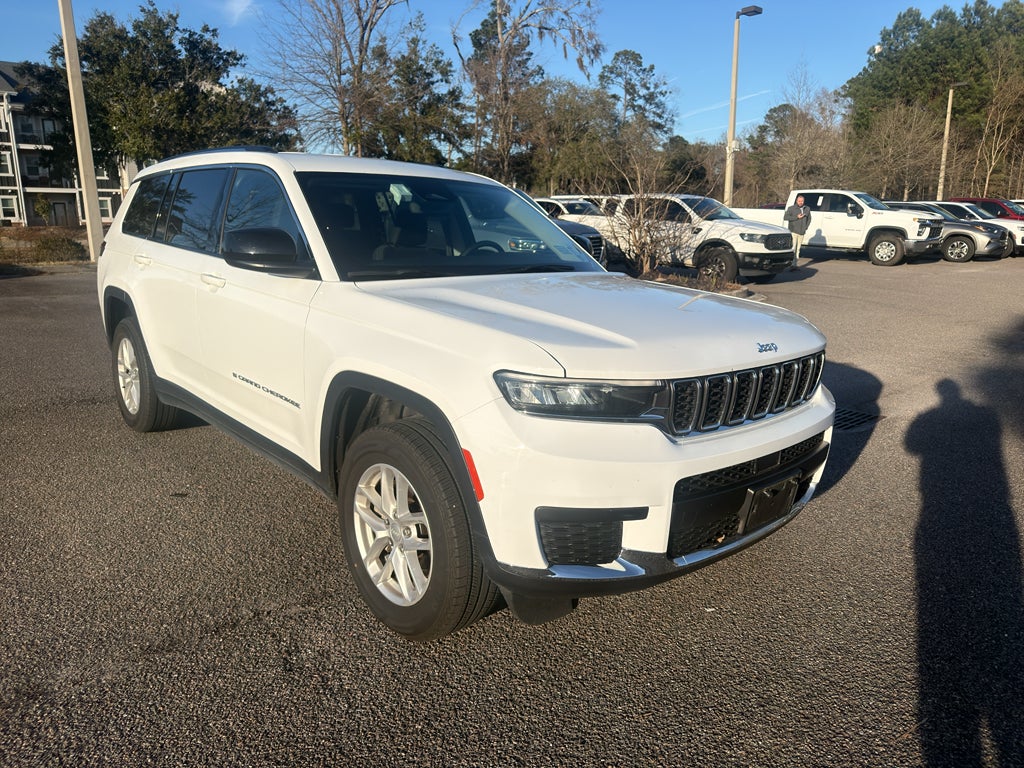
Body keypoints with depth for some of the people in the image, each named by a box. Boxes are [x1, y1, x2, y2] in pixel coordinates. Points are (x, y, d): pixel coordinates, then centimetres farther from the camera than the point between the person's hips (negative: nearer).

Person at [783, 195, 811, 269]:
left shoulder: (807, 209, 12)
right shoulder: (791, 208, -1)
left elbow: (809, 219, 20)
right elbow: (785, 217, -9)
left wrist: (806, 227, 5)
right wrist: (797, 217, -15)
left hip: (802, 232, 5)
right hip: (793, 231, -5)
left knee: (798, 249, 8)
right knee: (793, 248, -14)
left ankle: (795, 263, 13)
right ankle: (793, 264, -16)